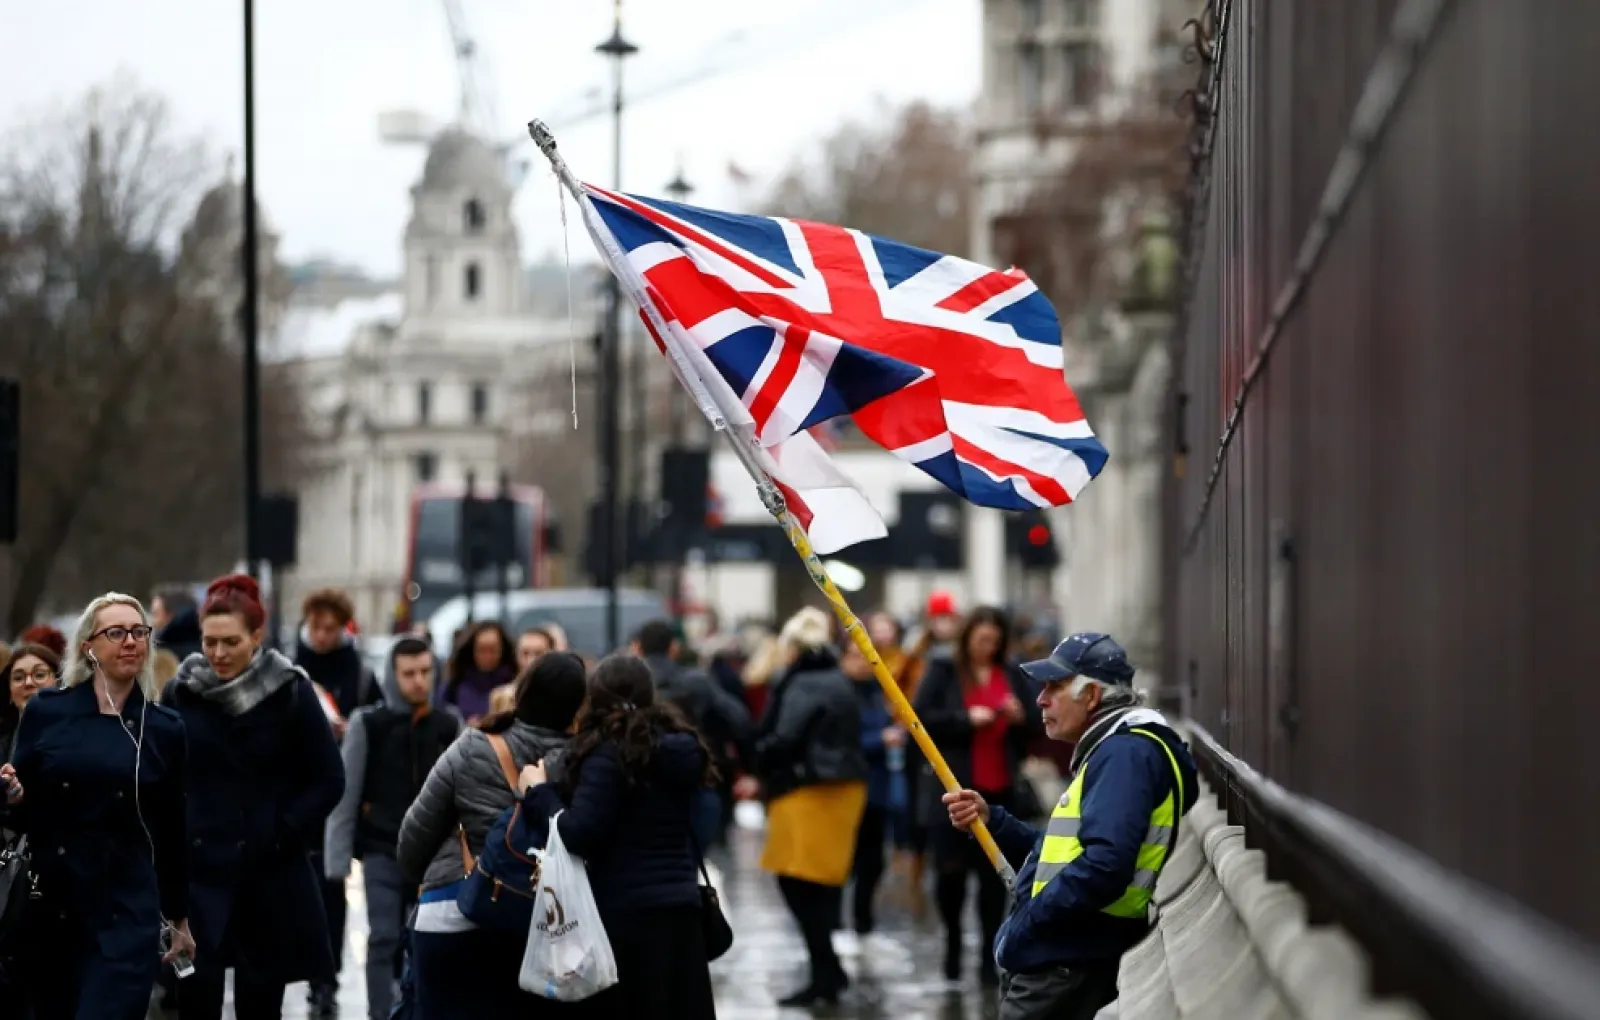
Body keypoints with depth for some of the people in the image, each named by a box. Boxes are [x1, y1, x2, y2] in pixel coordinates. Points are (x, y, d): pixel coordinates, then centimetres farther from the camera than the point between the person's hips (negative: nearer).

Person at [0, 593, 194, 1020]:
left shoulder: (164, 728, 4)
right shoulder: (46, 712, 2)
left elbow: (172, 831, 10)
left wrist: (180, 917, 13)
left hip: (127, 912, -1)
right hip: (49, 906, 1)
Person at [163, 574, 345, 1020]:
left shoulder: (291, 692, -4)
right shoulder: (181, 692, 1)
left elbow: (329, 779, -1)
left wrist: (284, 835, -8)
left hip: (271, 873, -1)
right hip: (198, 869, 1)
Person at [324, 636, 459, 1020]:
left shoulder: (449, 726, 5)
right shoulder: (368, 723, -3)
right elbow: (346, 794, -3)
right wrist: (338, 857, -7)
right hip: (382, 849, -2)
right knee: (384, 939, -7)